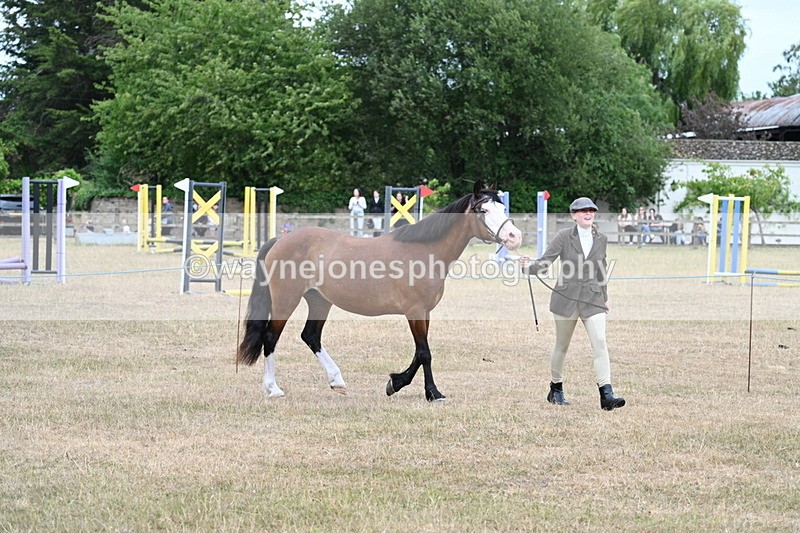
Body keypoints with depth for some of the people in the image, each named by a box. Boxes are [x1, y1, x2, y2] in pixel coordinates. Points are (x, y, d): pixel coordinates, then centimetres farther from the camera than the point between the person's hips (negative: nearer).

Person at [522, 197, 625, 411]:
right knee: (561, 346, 11)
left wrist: (604, 296, 23)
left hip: (593, 299, 2)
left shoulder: (601, 240, 7)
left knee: (600, 342, -14)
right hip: (567, 298, -2)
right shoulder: (564, 236, -4)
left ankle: (606, 394, -19)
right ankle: (556, 389, 29)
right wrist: (529, 266, -31)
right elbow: (545, 262, -11)